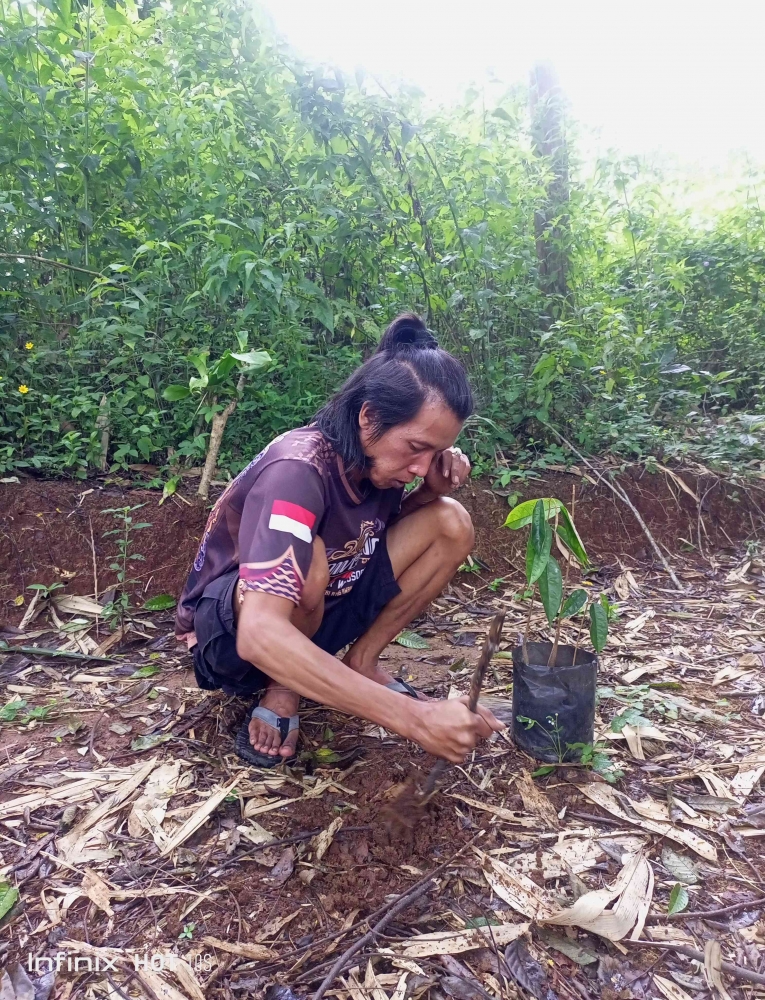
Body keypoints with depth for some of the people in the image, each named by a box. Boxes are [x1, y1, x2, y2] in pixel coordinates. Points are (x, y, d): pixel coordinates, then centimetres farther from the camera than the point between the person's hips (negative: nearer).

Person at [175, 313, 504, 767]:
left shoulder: (378, 456, -11)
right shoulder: (297, 470, -33)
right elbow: (259, 635, -45)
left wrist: (432, 488, -15)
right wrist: (412, 716, -48)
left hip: (319, 612, 7)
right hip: (232, 630, -6)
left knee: (450, 522, -10)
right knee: (305, 560, -41)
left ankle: (361, 662, -2)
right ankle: (284, 689, -11)